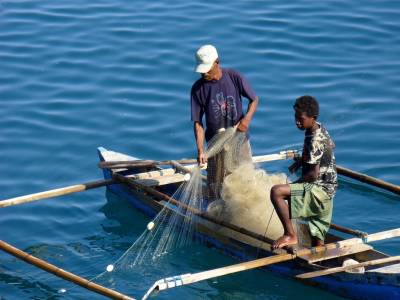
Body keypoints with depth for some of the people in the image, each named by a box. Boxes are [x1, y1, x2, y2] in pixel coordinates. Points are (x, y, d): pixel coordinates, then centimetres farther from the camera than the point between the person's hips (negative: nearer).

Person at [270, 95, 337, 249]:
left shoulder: (315, 140, -19)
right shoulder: (320, 130, 9)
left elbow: (314, 174, -22)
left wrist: (296, 183, -8)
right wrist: (299, 162, 15)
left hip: (320, 188, -10)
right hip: (324, 190, 10)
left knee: (276, 192, -24)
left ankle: (290, 235, -18)